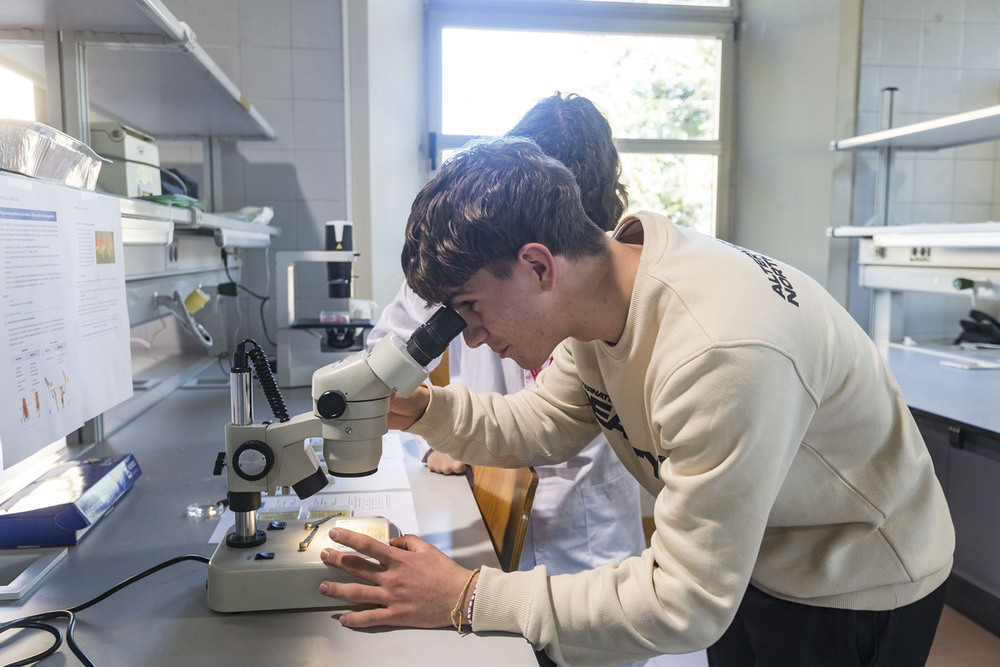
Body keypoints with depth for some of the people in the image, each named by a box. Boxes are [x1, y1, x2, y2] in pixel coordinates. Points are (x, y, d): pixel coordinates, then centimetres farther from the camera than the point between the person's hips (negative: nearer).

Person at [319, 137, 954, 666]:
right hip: (738, 561, 7)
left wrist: (469, 598, -32)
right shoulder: (596, 297, -13)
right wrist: (424, 408, -15)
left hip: (855, 592, -6)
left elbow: (687, 605, -34)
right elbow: (548, 424, 2)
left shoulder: (721, 351, -39)